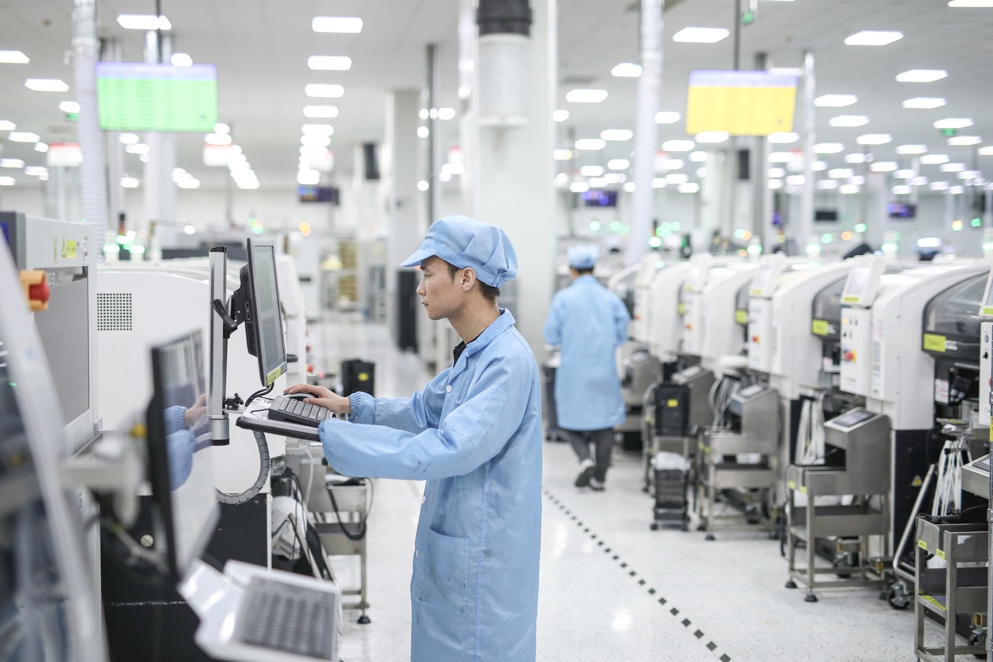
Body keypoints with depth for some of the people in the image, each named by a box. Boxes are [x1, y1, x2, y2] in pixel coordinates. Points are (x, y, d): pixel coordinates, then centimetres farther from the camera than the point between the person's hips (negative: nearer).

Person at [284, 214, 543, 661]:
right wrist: (352, 405, 8)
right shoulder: (475, 354, 9)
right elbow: (422, 410, 21)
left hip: (480, 562, -10)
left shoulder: (508, 362, -25)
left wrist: (329, 437, -30)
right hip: (451, 547, 10)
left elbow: (446, 450, -31)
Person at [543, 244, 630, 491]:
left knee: (571, 418, 13)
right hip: (604, 371, 2)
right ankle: (599, 477, 13)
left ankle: (585, 459, -10)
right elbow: (622, 334, 2)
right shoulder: (611, 298, -1)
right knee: (603, 419, 11)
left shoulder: (563, 298, -7)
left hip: (573, 370, -2)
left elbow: (551, 336, -5)